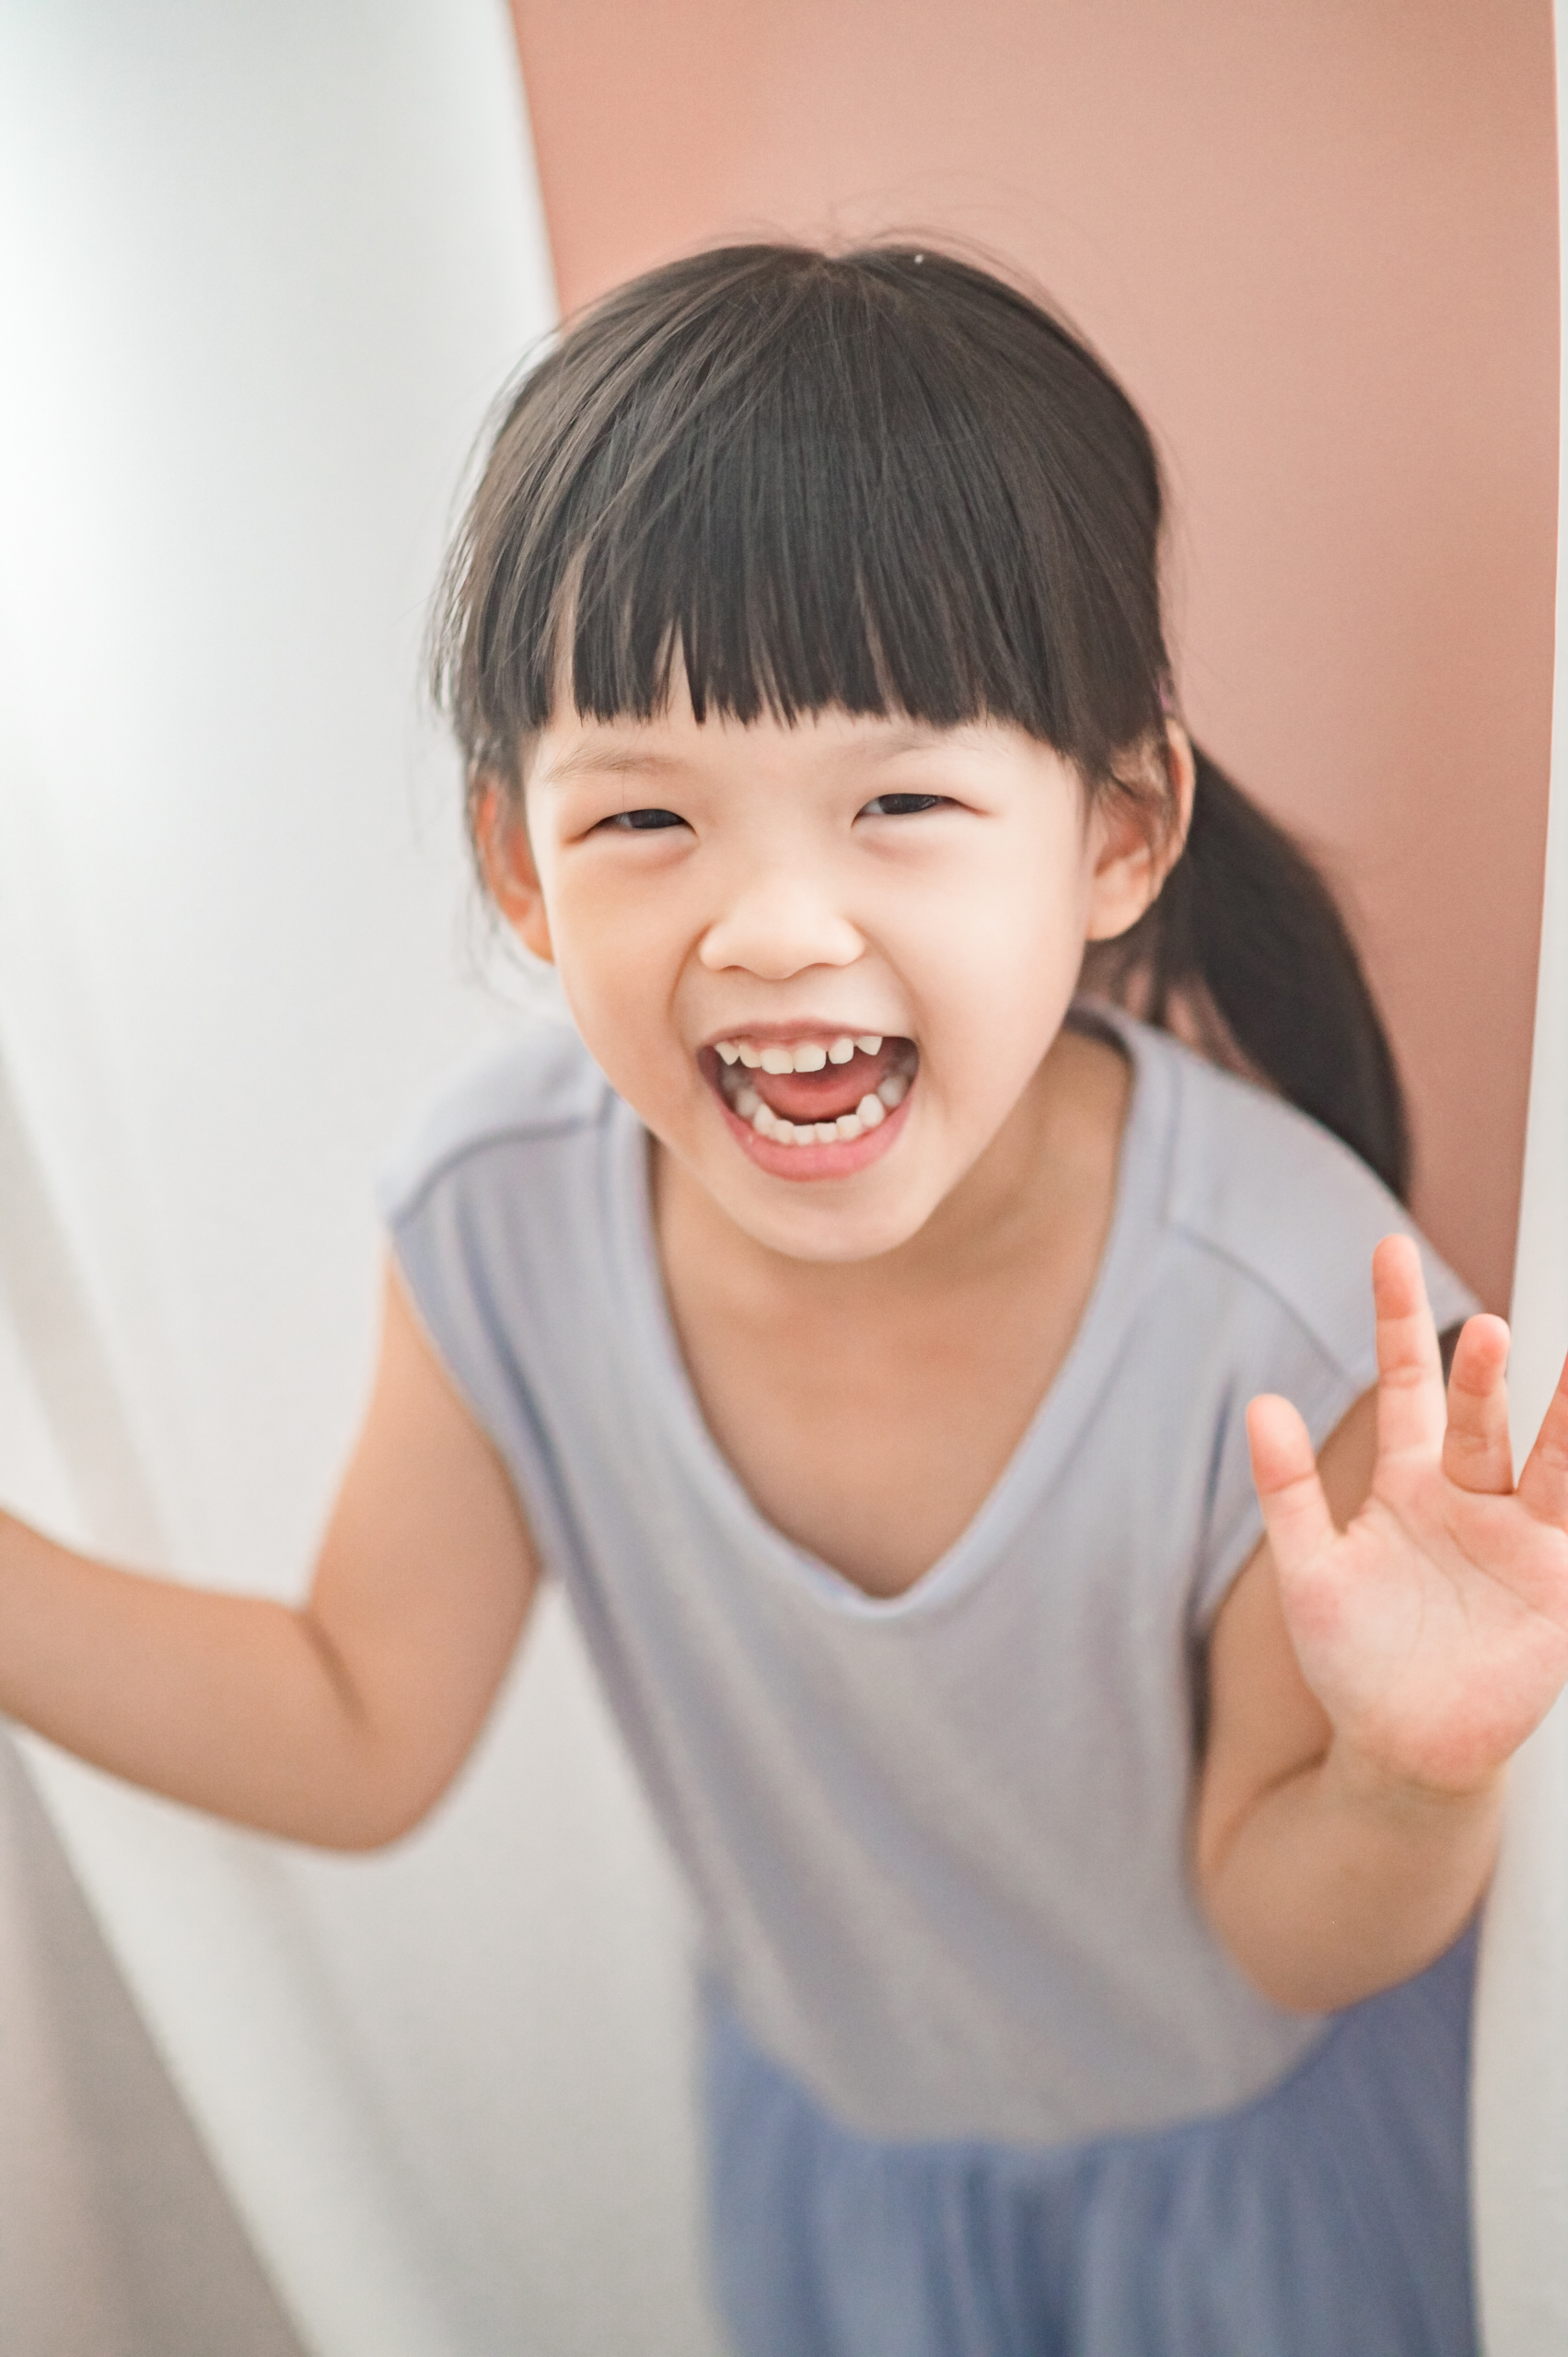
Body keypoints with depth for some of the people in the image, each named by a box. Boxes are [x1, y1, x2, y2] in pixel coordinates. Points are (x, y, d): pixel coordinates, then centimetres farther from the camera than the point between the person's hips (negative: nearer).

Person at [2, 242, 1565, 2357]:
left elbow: (1285, 1924, -18)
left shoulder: (1300, 1318, -35)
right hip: (827, 2102, 3)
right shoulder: (497, 1218, -27)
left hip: (1251, 2129, -2)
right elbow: (359, 1735, -12)